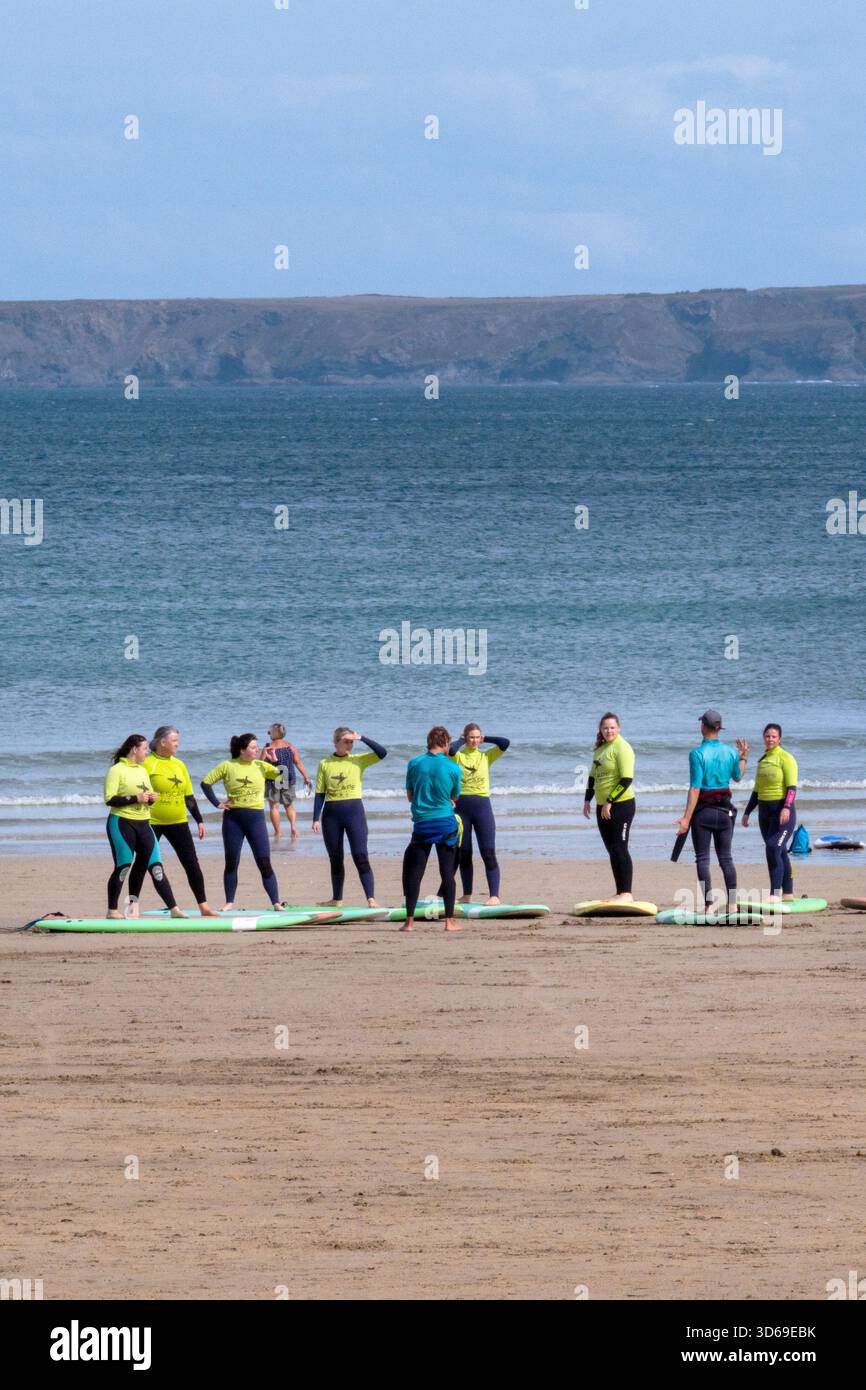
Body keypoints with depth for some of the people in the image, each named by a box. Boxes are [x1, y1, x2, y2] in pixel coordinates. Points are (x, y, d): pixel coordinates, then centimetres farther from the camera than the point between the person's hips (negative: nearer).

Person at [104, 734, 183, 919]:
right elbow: (109, 799, -15)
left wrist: (151, 798, 3)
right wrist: (135, 798, -19)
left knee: (156, 867, 0)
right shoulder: (117, 770, -7)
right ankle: (113, 911, 8)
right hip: (122, 823, -7)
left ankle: (174, 909, -5)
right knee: (123, 867, -3)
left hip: (143, 824, 7)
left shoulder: (142, 770, 17)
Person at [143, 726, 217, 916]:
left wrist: (200, 821, 13)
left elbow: (189, 797, 15)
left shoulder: (179, 765, 10)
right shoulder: (147, 764, -8)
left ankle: (203, 906, 9)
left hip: (178, 823, 5)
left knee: (192, 864, 3)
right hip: (152, 823, -5)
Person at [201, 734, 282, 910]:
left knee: (264, 863, -5)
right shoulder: (228, 767, 0)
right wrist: (217, 803, -3)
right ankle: (229, 902, 16)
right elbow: (206, 782, 4)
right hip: (233, 818, 0)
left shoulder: (261, 766, 1)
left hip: (255, 817, 0)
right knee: (231, 862, 6)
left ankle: (276, 902, -4)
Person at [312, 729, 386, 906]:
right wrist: (316, 819, -1)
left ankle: (371, 899, -14)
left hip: (354, 811, -2)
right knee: (335, 859, 11)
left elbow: (382, 753, -11)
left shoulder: (358, 760, 2)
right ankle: (337, 898, 22)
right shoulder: (325, 764, 4)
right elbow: (320, 794, 5)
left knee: (360, 857, -11)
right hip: (331, 814, 2)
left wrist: (363, 738, -15)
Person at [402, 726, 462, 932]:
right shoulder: (454, 768, -6)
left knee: (414, 872, 6)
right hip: (446, 824, -1)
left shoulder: (414, 764, -1)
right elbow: (454, 798, 6)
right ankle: (449, 921, 2)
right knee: (447, 872, 4)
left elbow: (410, 795, 8)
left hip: (421, 824, 1)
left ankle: (409, 921, 4)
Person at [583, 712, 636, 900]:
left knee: (619, 849, -10)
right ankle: (619, 893, 14)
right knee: (612, 850, 9)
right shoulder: (601, 748, 16)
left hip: (621, 805, -9)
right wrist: (587, 800, 16)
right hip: (603, 807, 9)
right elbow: (593, 776, 25)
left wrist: (609, 802, -19)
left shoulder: (622, 748, -12)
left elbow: (627, 779, -19)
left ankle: (626, 894, -8)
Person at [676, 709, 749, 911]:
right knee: (726, 858, 12)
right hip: (724, 810, 4)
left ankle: (708, 906, -7)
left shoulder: (698, 753, -14)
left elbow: (695, 788, -17)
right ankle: (732, 904, 10)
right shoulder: (730, 752, 1)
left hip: (703, 810, -4)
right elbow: (737, 777, 19)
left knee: (703, 859, 0)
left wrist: (687, 818, -16)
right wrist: (743, 758, 36)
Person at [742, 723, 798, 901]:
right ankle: (788, 892, 15)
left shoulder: (786, 758, -7)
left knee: (773, 849, -18)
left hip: (782, 810, -7)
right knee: (780, 853, 10)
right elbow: (757, 790, 22)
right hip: (765, 811, 7)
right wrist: (747, 812, 20)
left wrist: (786, 808, -28)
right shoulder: (762, 760, 16)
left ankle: (775, 893, -20)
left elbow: (792, 787, -15)